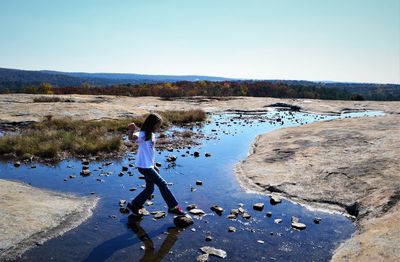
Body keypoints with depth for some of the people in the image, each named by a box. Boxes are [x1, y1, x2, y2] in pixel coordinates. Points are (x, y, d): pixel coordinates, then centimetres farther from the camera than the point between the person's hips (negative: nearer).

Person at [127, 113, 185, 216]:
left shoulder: (152, 135, 10)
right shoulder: (143, 134, -16)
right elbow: (132, 137, -38)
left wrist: (154, 164, 21)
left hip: (149, 166, 9)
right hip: (144, 166, -9)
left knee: (150, 189, 15)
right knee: (162, 184, -4)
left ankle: (134, 206, 30)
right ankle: (173, 207, 7)